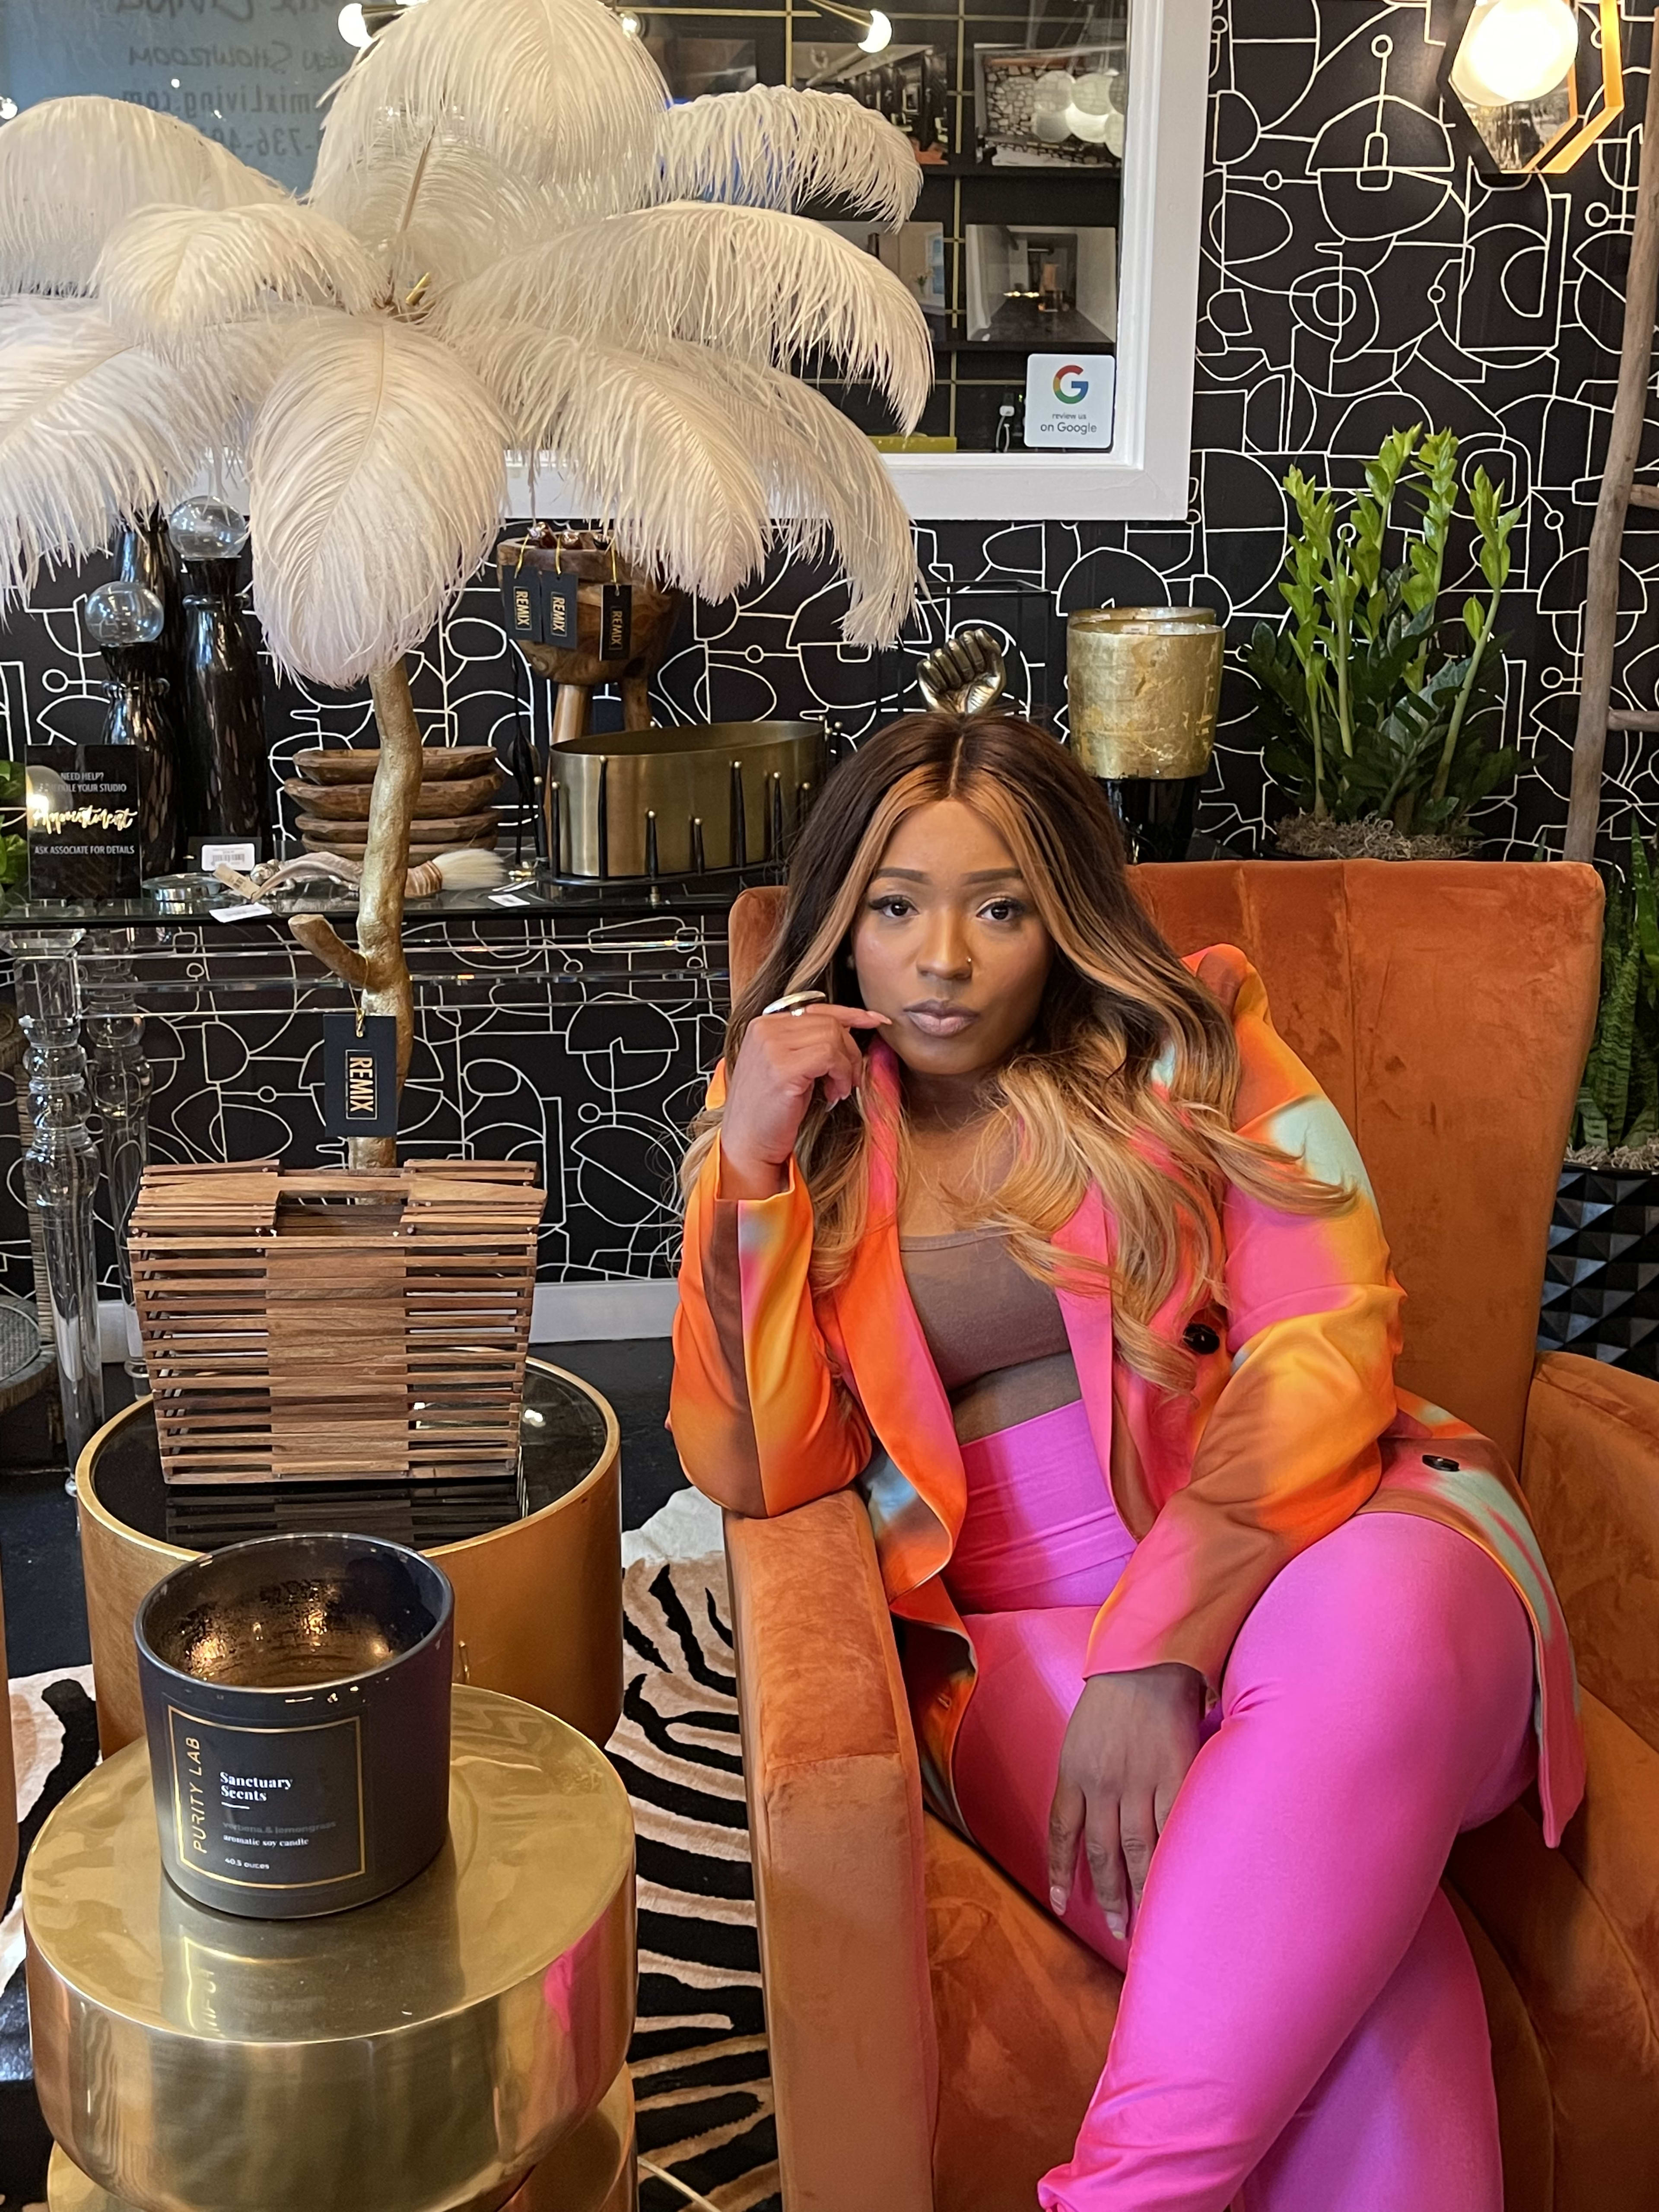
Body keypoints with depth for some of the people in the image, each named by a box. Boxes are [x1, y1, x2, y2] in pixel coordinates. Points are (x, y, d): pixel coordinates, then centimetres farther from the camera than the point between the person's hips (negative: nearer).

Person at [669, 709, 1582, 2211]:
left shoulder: (1191, 1051, 8)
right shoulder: (794, 1135, 11)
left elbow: (1325, 1348, -6)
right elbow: (764, 1475, 1)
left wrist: (1158, 1645, -21)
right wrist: (753, 1169, -9)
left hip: (1296, 1544, 1)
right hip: (1018, 1640, 0)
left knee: (1373, 1629, -37)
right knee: (1327, 1927, -33)